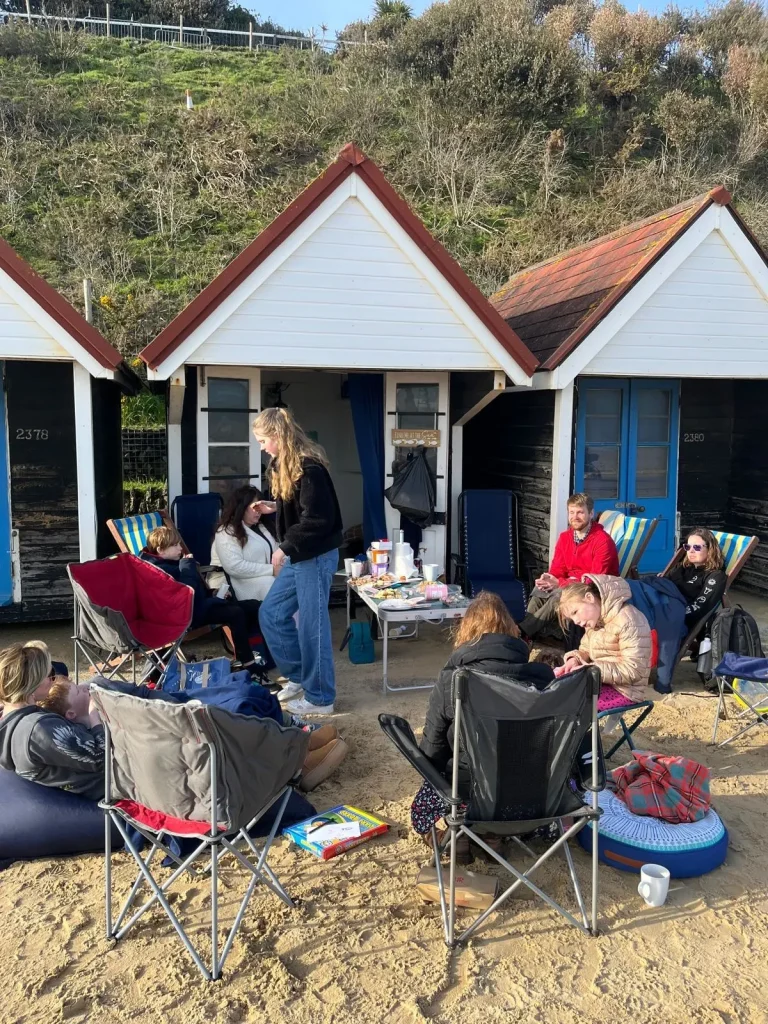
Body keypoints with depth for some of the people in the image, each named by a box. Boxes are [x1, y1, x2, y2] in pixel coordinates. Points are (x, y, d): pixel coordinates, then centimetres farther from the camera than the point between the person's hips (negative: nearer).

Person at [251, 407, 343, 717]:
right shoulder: (285, 465, 11)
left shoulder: (309, 468, -20)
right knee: (271, 613, 14)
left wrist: (285, 547, -20)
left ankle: (320, 697, 13)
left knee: (312, 625, -1)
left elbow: (316, 519, -25)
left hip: (316, 556, -10)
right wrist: (274, 508, 10)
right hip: (298, 556, 10)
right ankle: (299, 676, 27)